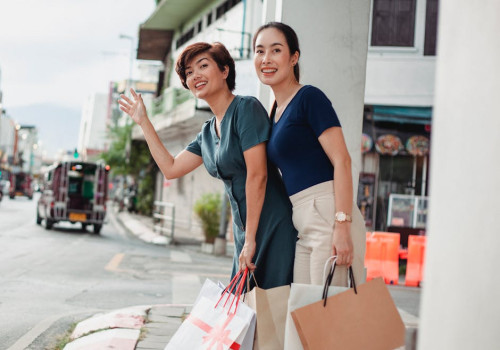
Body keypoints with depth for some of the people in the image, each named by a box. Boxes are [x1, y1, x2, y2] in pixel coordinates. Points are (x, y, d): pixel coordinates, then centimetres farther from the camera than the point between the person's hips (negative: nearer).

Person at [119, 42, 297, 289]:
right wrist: (143, 122, 20)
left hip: (271, 226, -8)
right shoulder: (208, 132, 15)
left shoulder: (246, 108, -10)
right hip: (245, 231, 8)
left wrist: (250, 239, -18)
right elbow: (171, 168, 20)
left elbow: (257, 175, -16)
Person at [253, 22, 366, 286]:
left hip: (328, 215, -8)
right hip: (303, 226, 9)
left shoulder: (309, 97, -5)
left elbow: (342, 161, -13)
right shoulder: (276, 112, 19)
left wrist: (342, 225, -21)